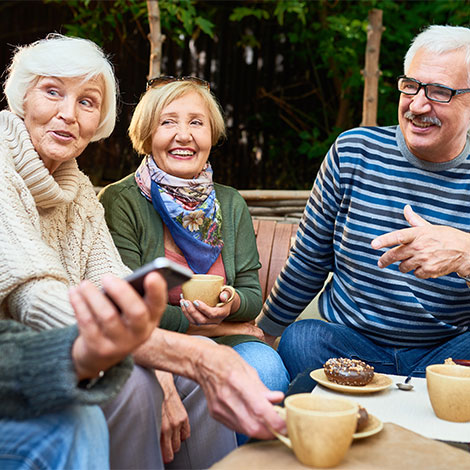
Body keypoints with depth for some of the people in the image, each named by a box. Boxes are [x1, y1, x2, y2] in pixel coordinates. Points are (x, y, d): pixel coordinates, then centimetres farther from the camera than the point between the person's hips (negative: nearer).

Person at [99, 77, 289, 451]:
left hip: (226, 337, 4)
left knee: (266, 367, -28)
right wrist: (193, 318, -18)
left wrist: (232, 305, -14)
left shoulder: (231, 204, 11)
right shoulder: (120, 202, -4)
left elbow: (252, 294, 9)